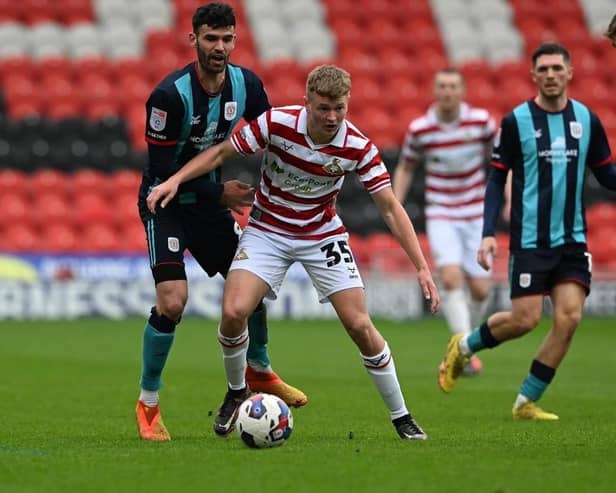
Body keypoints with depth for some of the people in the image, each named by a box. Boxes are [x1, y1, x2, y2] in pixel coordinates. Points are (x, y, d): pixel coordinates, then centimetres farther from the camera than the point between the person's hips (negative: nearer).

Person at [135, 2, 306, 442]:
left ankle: (259, 371, 38)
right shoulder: (170, 94, -26)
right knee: (172, 301, -20)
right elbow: (161, 170, -24)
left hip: (210, 199, 6)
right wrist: (220, 193, -22)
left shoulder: (247, 85, -9)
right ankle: (148, 404, -3)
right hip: (166, 202, -6)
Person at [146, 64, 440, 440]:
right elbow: (220, 153, -9)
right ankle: (236, 392, 9)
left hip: (323, 235, 0)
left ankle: (402, 417, 7)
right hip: (268, 230, 0)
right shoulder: (276, 123, -21)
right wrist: (175, 180, -22)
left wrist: (422, 267, -20)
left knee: (360, 325, -10)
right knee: (234, 311, -21)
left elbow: (390, 207, -15)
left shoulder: (358, 147, -19)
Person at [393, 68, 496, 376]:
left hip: (476, 216, 1)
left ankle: (467, 340, 28)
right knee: (451, 278, -22)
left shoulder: (481, 121, -6)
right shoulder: (419, 129, -7)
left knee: (480, 289, 0)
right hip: (441, 216, -1)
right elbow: (405, 168, 8)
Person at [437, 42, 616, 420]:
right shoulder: (515, 122, -5)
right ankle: (464, 346, 23)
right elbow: (497, 179, -2)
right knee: (525, 319, -8)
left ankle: (527, 402, 4)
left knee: (569, 317, -9)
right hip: (530, 241, -3)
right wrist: (489, 233, -10)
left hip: (573, 240, 4)